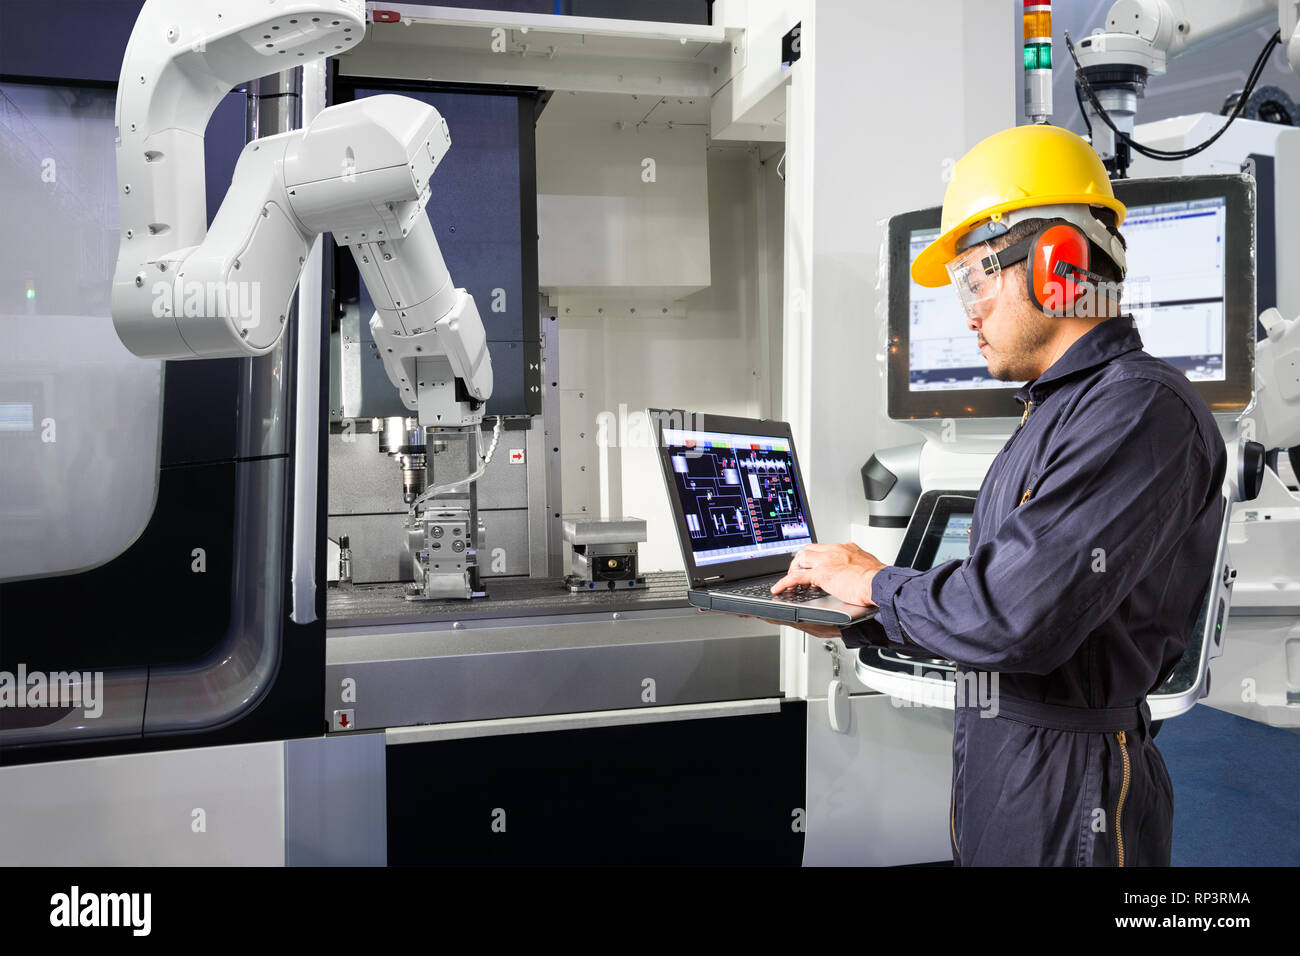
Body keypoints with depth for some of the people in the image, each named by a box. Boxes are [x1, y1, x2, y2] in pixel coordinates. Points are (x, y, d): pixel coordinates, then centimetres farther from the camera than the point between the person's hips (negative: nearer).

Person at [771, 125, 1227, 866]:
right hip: (992, 757, 9)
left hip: (1070, 794, -9)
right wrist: (855, 625, 7)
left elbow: (1014, 618, -28)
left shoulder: (1141, 410, -20)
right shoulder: (1057, 411, 14)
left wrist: (878, 584, -12)